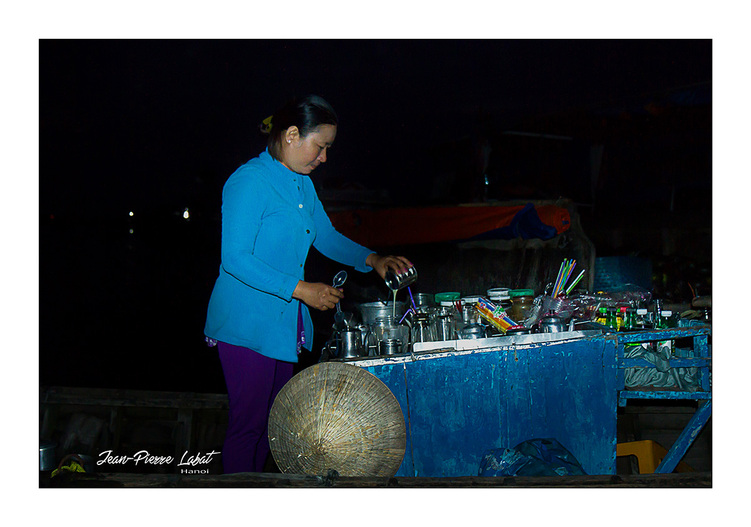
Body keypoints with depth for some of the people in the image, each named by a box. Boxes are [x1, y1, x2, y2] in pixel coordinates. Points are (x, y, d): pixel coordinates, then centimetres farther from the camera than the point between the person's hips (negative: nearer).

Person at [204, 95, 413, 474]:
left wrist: (373, 260, 7)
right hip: (247, 325, -9)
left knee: (271, 420, 14)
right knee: (248, 422, -2)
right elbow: (235, 258, -23)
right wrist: (301, 290, -23)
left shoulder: (301, 183, 12)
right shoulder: (250, 181, -17)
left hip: (283, 325, 9)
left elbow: (327, 237, 23)